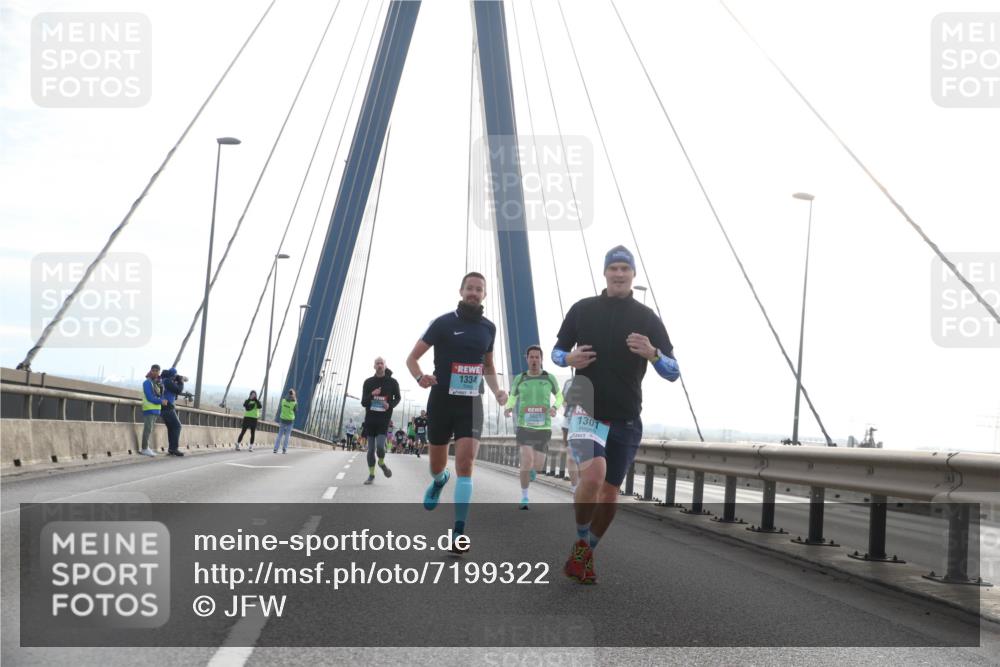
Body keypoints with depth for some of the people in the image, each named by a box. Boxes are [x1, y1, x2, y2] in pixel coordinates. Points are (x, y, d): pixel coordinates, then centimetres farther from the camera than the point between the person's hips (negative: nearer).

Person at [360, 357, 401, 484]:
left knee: (380, 446, -16)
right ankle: (371, 475, 18)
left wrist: (390, 405, -7)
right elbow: (363, 403, 3)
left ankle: (382, 463, 16)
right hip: (370, 419, 2)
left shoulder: (392, 382, 1)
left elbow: (397, 398, 14)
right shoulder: (368, 382, 4)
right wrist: (372, 395, -17)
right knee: (370, 449, 4)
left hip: (384, 419, -2)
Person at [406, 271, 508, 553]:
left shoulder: (488, 327, 7)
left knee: (465, 462, -15)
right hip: (441, 400, -1)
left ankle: (459, 532, -13)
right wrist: (420, 377, -23)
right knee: (437, 466, 11)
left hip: (471, 403, 1)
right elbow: (412, 357, -2)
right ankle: (440, 480, 51)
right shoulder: (443, 323, -5)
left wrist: (496, 390, 5)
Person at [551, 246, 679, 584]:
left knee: (609, 492, 6)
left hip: (626, 420, 2)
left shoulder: (647, 318, 2)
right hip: (586, 410, -2)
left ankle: (585, 555, 27)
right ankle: (580, 542, -1)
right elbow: (557, 351, 13)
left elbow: (673, 372, 0)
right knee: (593, 475, -25)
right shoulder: (583, 309, 3)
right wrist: (570, 358, -10)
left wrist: (651, 354, -21)